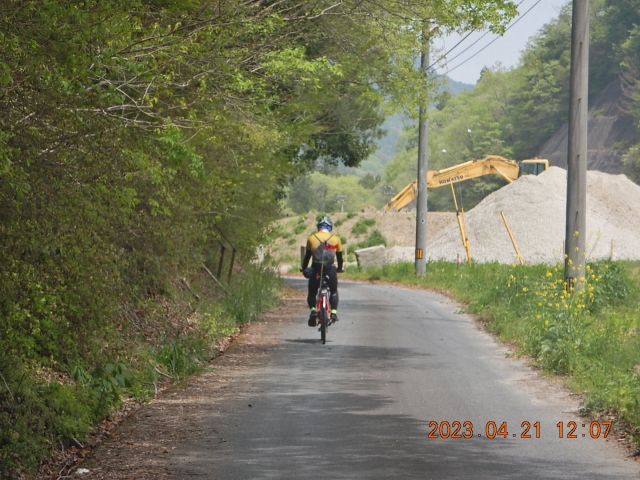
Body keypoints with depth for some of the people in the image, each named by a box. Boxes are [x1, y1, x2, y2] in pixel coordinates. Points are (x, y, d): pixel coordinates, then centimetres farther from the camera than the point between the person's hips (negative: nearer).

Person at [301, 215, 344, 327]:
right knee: (334, 291, 21)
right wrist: (339, 268, 33)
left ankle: (313, 310, -10)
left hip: (316, 269, 0)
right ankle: (334, 313, 5)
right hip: (330, 269, 0)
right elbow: (339, 256, 16)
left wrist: (304, 269, 26)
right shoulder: (336, 239, 7)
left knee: (312, 292, 15)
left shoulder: (311, 238, 6)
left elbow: (307, 256, 12)